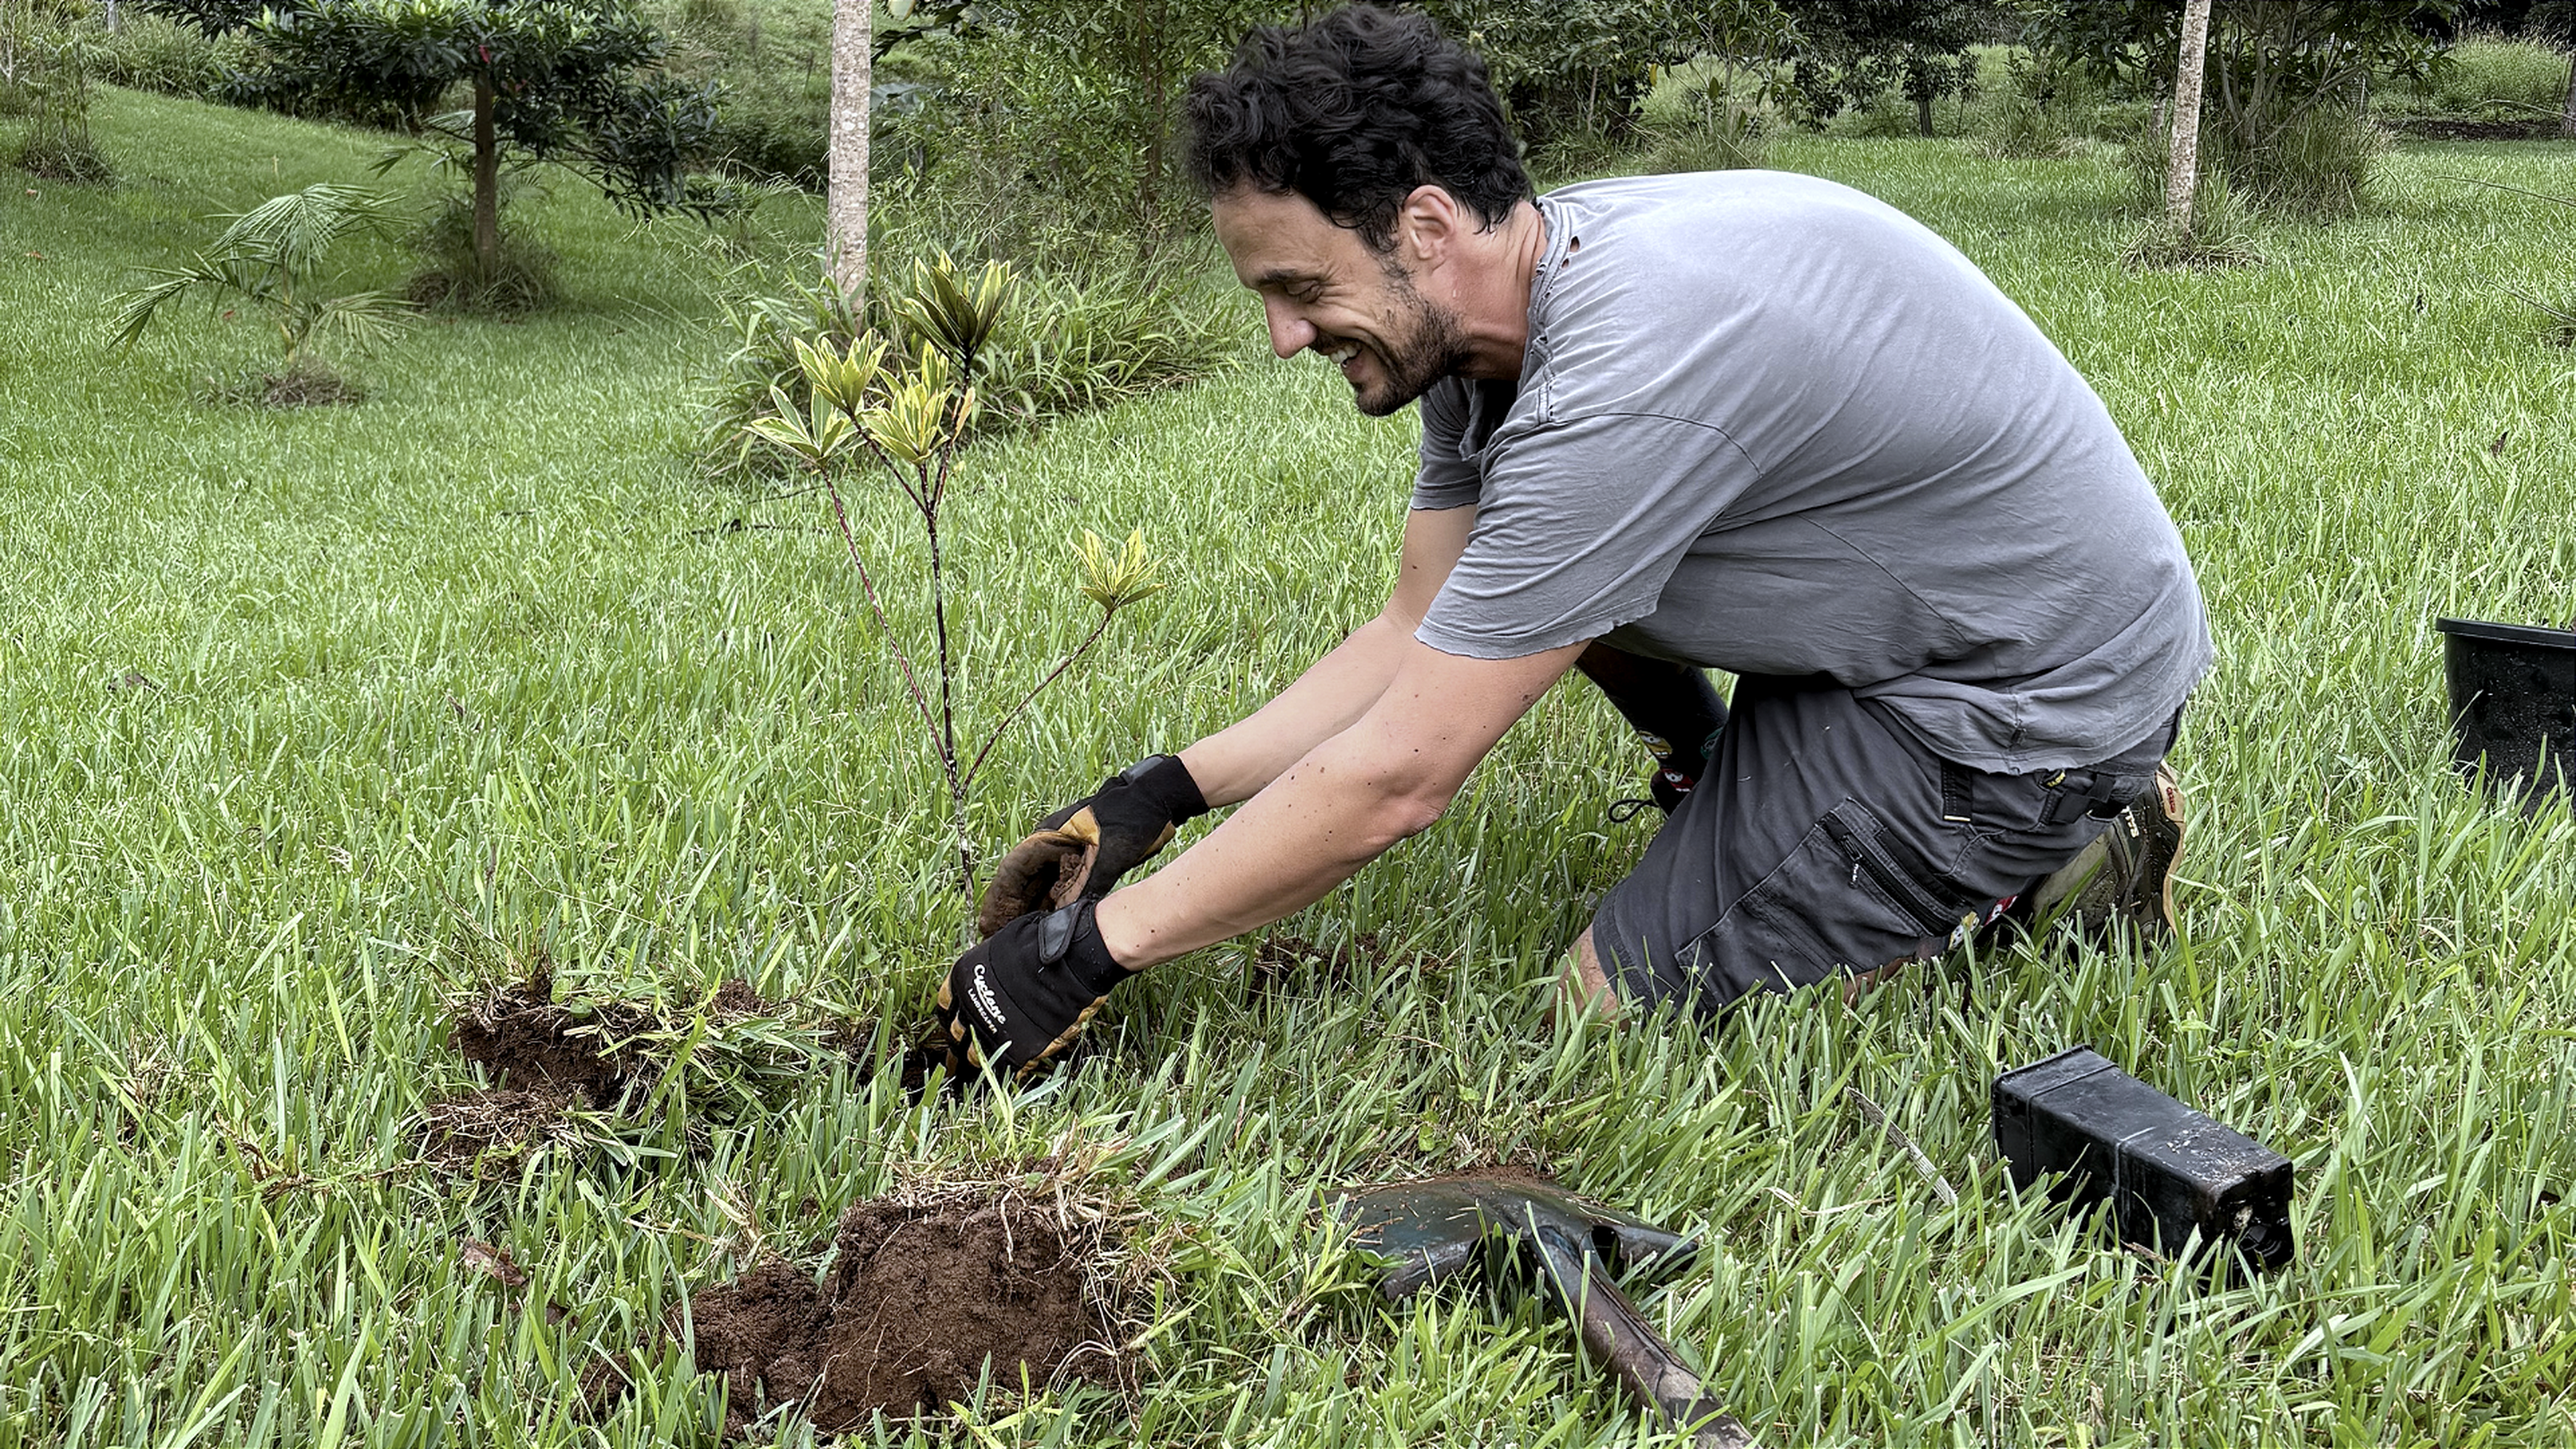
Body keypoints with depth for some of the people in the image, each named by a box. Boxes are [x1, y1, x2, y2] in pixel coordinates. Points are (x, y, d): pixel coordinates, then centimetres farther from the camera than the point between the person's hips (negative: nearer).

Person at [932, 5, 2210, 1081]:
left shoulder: (1627, 374, -33)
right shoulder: (1487, 310, -4)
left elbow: (1395, 779, -29)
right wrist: (1160, 792, -3)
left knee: (1622, 1001, -9)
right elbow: (1416, 636, 5)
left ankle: (2052, 864, 3)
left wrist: (1090, 948, -22)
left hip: (2046, 688, -9)